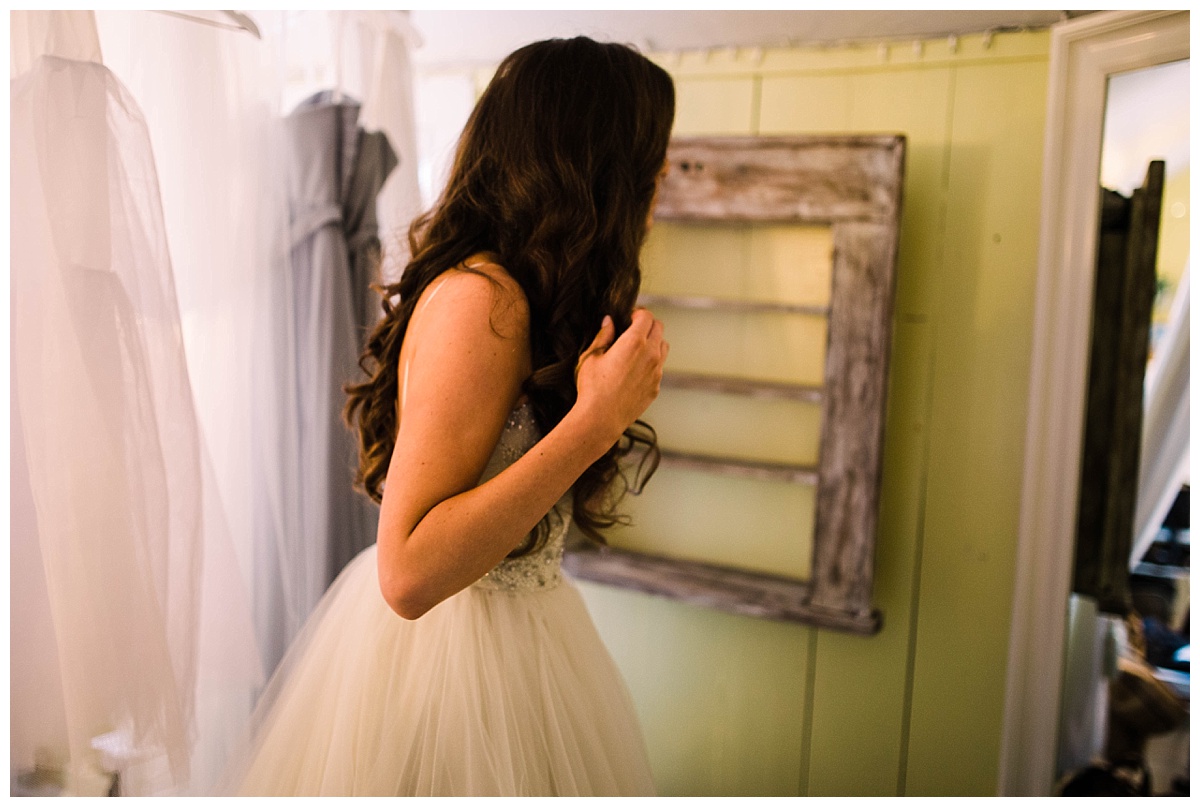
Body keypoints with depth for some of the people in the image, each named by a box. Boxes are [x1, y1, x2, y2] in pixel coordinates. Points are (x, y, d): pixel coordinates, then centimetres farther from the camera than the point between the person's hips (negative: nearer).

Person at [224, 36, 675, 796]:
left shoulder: (500, 286, 1)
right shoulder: (481, 299, -26)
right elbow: (410, 572, -30)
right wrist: (596, 420, -30)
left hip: (511, 615, 9)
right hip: (446, 645, -9)